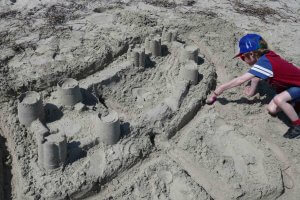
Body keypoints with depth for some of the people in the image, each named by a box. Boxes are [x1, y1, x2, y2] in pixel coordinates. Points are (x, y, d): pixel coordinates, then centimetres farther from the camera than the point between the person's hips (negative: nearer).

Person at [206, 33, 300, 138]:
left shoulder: (264, 62, -33)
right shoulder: (265, 55, -9)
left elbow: (241, 80, -34)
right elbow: (256, 77, 6)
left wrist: (221, 88, -28)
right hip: (288, 85, 8)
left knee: (278, 99, -33)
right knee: (272, 109, -3)